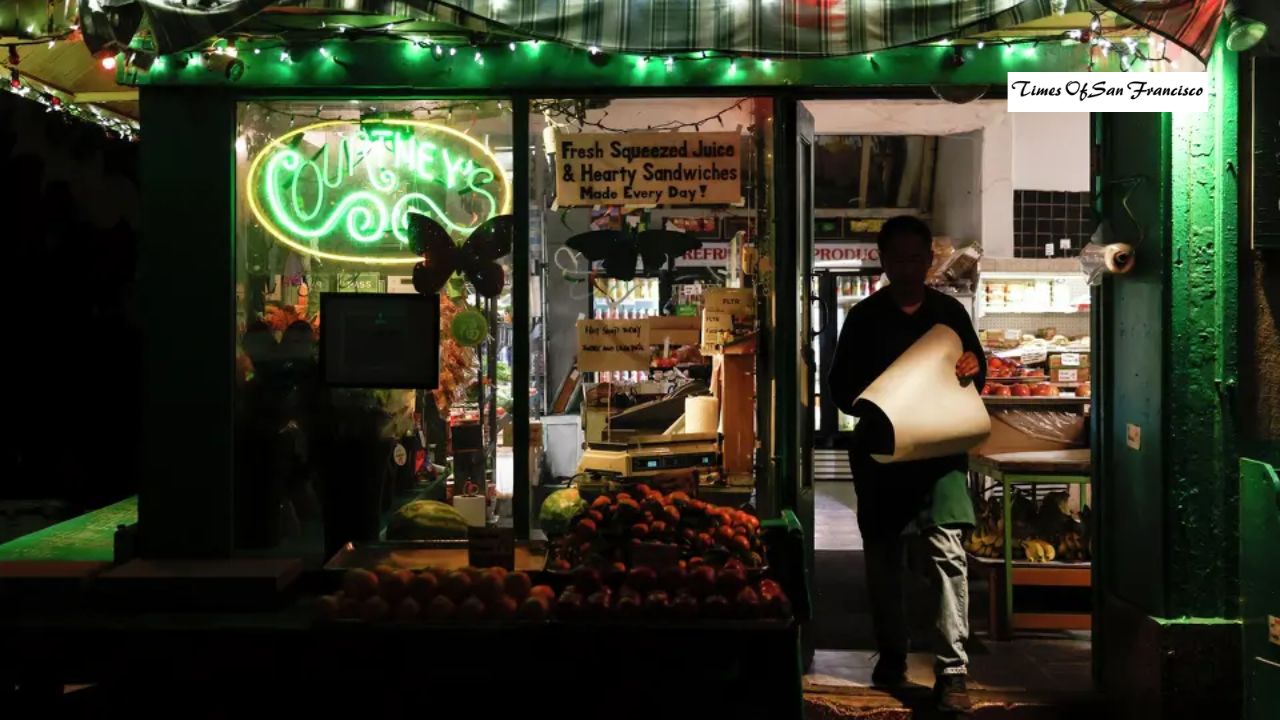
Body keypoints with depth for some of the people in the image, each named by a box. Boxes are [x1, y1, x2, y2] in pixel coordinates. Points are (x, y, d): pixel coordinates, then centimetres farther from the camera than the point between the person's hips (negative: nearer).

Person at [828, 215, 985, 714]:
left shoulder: (950, 312, 7)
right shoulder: (864, 317, 4)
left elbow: (977, 373, 15)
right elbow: (840, 387, 3)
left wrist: (972, 369, -9)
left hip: (939, 449, -1)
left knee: (947, 553, -12)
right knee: (883, 558, 9)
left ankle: (952, 671, -9)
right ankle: (891, 656, 26)